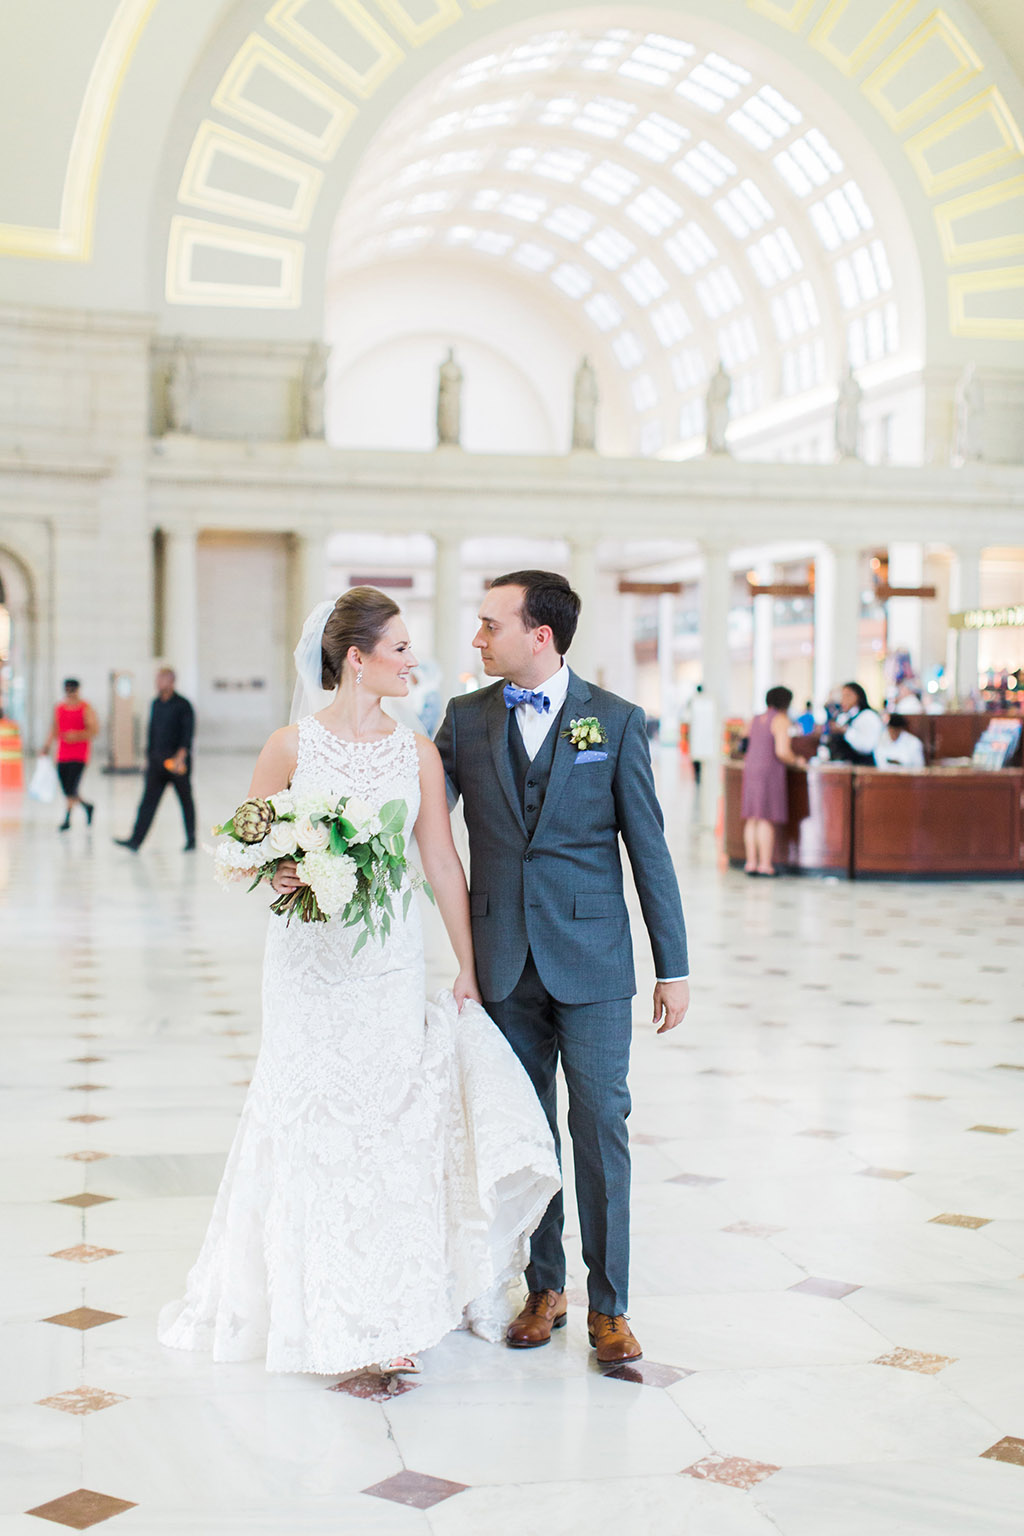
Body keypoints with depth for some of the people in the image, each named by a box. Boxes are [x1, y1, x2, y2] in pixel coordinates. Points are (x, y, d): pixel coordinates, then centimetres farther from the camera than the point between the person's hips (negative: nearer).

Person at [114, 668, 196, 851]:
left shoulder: (182, 705, -8)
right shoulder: (156, 704, 12)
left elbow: (187, 733, -14)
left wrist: (181, 756, -25)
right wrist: (149, 756, 17)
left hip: (178, 760, -5)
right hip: (157, 760, 5)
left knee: (185, 800, 6)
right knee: (148, 799, -3)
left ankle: (191, 840, 18)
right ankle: (135, 841, -10)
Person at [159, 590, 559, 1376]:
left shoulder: (417, 750, 3)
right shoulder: (292, 745, -3)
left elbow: (443, 862, 6)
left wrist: (468, 968, 7)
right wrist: (276, 874, -19)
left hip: (391, 957, 2)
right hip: (309, 956, -2)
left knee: (389, 1121, 1)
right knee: (314, 1121, 1)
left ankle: (386, 1310, 14)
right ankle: (324, 1315, 15)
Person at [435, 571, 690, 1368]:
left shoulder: (616, 721, -2)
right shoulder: (467, 718, 4)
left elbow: (648, 846, -1)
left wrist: (675, 966, -1)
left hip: (590, 959, -2)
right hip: (504, 962, 3)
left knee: (601, 1126, -1)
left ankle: (609, 1305, 11)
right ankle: (544, 1287, 25)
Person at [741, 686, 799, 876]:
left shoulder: (755, 720, 14)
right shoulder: (780, 720, -7)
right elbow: (782, 752, -17)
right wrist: (795, 761, 2)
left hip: (751, 768, 7)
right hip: (770, 771, -7)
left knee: (752, 819, 9)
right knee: (766, 819, -5)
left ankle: (751, 862, 9)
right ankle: (765, 864, -5)